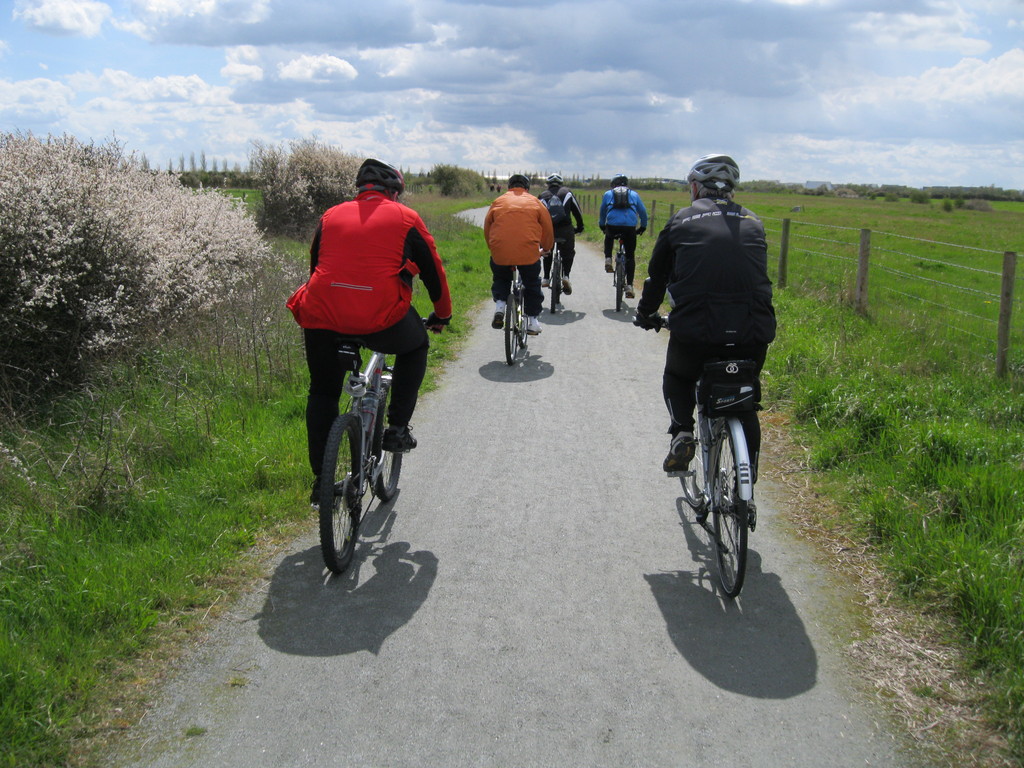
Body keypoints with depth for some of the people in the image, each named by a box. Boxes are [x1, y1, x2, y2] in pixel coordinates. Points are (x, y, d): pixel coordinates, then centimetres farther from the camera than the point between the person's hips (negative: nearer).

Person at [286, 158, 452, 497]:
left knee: (322, 392, 22)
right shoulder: (405, 218, 11)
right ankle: (398, 428, 20)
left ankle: (321, 480, 22)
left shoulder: (331, 216, 20)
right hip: (380, 317, -3)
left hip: (321, 317, 3)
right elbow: (433, 271, 16)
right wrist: (442, 315, 33)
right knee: (415, 347, 29)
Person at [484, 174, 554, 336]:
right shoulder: (535, 202, 14)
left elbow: (487, 229, 20)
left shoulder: (498, 202, 16)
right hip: (529, 252, -1)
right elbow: (548, 229, 16)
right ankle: (532, 321, 19)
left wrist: (493, 248, 36)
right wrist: (546, 248, 33)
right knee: (532, 284, 19)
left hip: (500, 252, 1)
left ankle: (499, 306, 6)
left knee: (500, 279, 28)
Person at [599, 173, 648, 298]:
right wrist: (643, 227, 35)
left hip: (612, 226, 0)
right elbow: (643, 212, 21)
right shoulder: (633, 194, 21)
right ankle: (629, 286, 3)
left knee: (609, 238, 38)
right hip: (630, 227, 0)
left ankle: (608, 260, 17)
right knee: (630, 257, 11)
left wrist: (602, 226, 41)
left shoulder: (608, 194, 21)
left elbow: (602, 212, 27)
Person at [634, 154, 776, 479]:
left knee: (677, 379, 29)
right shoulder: (752, 223, 18)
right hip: (753, 334, 2)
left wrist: (646, 314, 37)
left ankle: (682, 432, 4)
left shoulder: (682, 220, 11)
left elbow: (657, 275, 19)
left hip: (695, 330, -2)